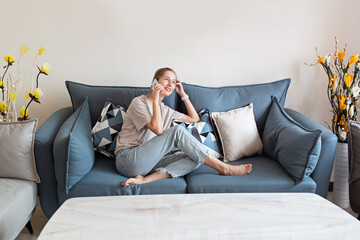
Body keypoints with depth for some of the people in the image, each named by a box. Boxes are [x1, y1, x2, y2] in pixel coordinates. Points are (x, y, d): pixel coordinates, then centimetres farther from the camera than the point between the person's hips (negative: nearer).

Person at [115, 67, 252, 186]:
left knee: (195, 159, -18)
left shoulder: (165, 110, 22)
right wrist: (155, 99, -8)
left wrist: (183, 95, 21)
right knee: (177, 131, -24)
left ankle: (146, 179, -35)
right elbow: (158, 129, -15)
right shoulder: (139, 102, -2)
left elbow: (194, 118, 28)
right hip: (128, 159, -7)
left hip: (149, 161, 7)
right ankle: (224, 168, -20)